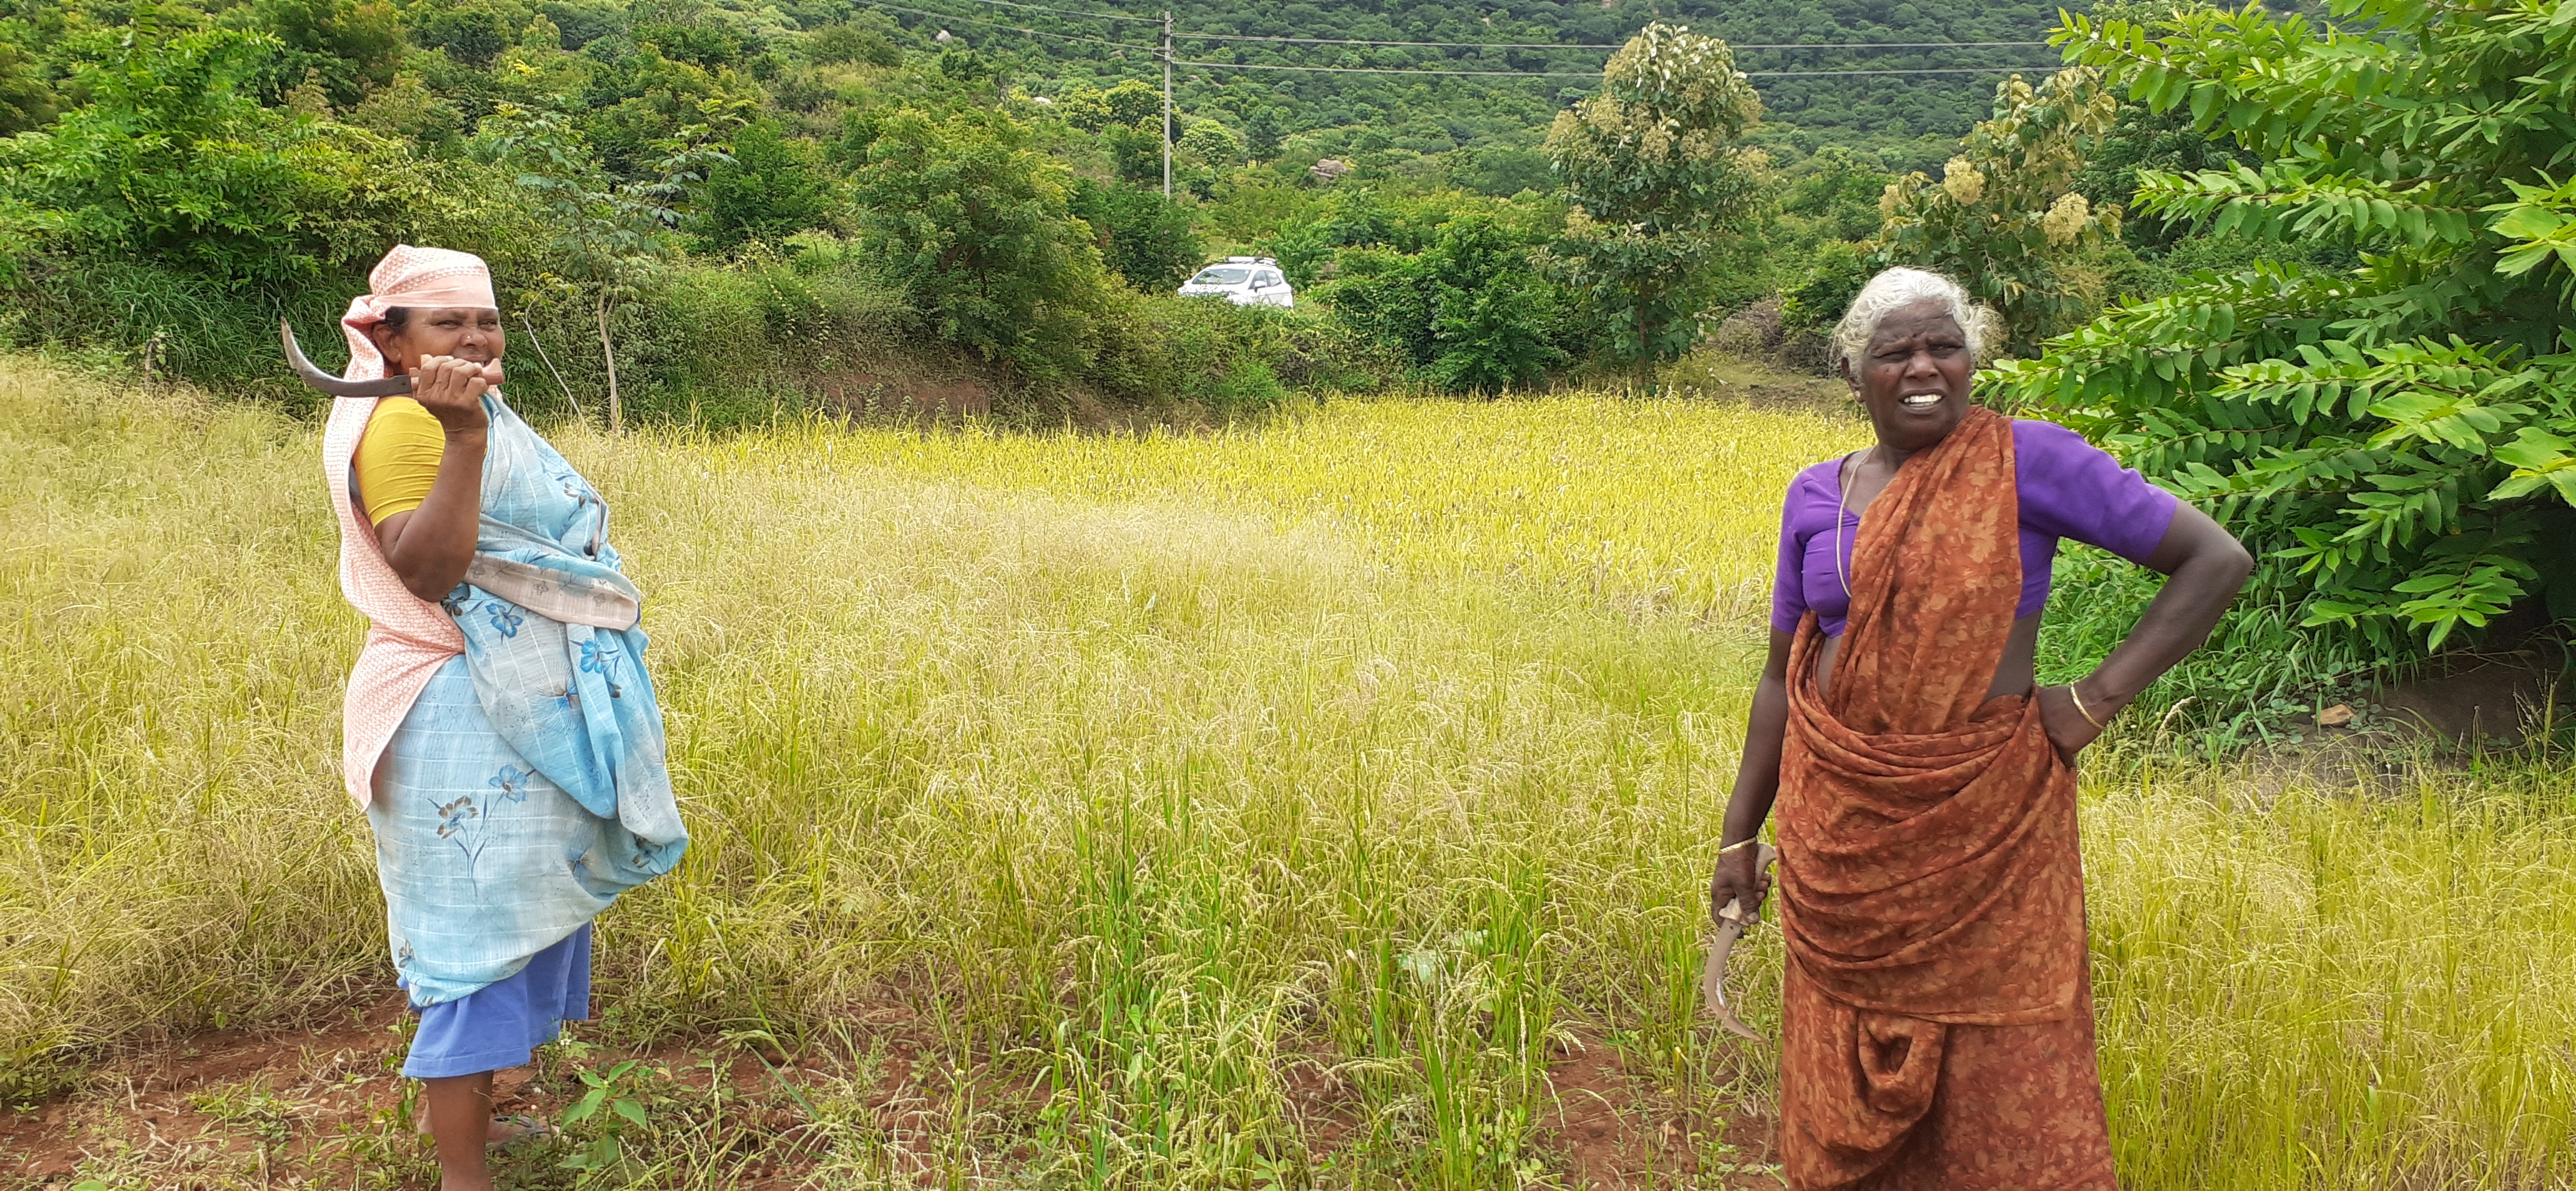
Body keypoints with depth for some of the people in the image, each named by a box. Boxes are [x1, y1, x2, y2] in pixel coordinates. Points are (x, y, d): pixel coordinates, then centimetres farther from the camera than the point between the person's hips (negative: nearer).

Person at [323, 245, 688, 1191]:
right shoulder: (403, 423, -14)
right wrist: (465, 441, -35)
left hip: (527, 713, 10)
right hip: (465, 725, -10)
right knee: (476, 931, -4)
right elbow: (426, 570, -30)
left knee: (522, 917, 18)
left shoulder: (481, 414, 15)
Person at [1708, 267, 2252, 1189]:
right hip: (1839, 824, 4)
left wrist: (2097, 698, -12)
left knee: (2007, 1079, 6)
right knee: (1849, 1082, 14)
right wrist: (1739, 835, 9)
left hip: (1985, 825, -3)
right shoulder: (1816, 494, 5)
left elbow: (2218, 561, -5)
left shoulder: (2029, 463, -6)